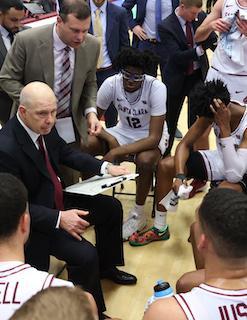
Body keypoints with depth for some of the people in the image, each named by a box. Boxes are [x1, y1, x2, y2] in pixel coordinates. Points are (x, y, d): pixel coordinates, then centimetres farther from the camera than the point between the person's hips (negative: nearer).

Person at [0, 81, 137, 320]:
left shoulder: (45, 126, -8)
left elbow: (66, 153, 11)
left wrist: (104, 167, -1)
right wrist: (58, 218, -31)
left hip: (57, 200, 9)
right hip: (32, 219, -9)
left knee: (111, 208, 14)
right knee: (85, 255, -23)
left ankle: (106, 267, 36)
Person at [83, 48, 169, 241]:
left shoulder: (156, 88, -28)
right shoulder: (111, 84, -19)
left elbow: (154, 138, -30)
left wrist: (117, 152, -36)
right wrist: (110, 139, -25)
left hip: (151, 136, -3)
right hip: (124, 131, 4)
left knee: (145, 160, -37)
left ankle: (138, 214, -11)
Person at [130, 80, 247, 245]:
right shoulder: (211, 113, -17)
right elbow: (185, 144, -9)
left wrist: (224, 127, -43)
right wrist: (179, 175, -28)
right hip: (222, 159, 6)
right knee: (165, 165, -8)